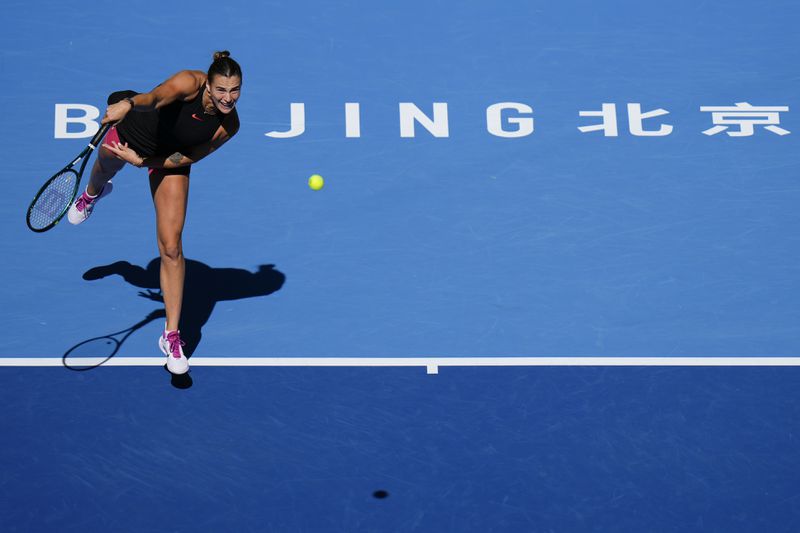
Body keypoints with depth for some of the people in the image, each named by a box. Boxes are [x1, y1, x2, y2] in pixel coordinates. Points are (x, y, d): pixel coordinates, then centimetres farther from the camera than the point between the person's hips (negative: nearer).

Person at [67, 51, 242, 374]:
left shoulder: (229, 125, -26)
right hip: (130, 131, -1)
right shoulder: (190, 83, -37)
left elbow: (189, 158, -17)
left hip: (168, 159, 1)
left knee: (171, 247, -10)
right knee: (104, 171, 35)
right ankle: (93, 193, 79)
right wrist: (129, 103, -78)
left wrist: (141, 161, -24)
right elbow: (157, 97, -58)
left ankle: (171, 335, 1)